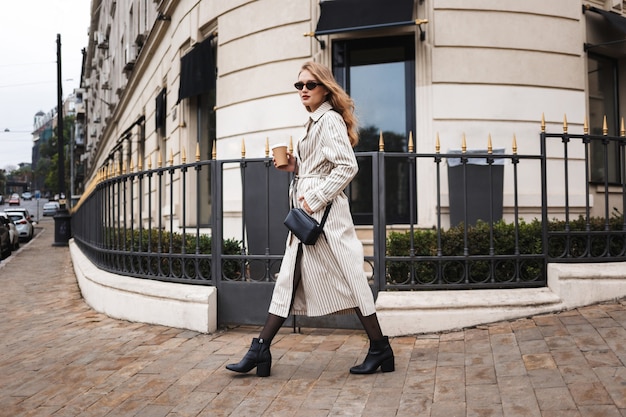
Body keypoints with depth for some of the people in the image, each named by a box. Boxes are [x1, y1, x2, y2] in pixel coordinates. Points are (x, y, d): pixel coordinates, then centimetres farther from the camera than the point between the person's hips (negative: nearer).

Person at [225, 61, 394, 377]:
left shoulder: (330, 119, -9)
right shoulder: (314, 122, 20)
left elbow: (347, 166, -19)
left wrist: (315, 198, -20)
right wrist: (295, 168, 10)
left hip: (324, 210, -10)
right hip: (308, 212, 10)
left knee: (347, 276, -4)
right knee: (289, 278, 8)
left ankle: (380, 350, 8)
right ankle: (260, 351, 11)